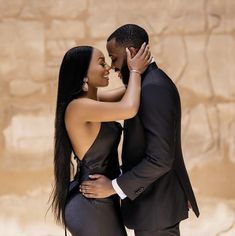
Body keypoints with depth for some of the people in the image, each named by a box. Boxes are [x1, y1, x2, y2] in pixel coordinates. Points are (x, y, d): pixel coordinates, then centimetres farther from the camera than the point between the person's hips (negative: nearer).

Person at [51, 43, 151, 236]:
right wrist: (135, 71, -15)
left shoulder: (93, 101, 6)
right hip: (91, 206, -9)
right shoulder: (78, 106, -21)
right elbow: (129, 109, -29)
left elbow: (127, 94, 19)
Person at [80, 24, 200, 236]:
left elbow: (160, 159, -26)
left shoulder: (153, 89, -22)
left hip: (156, 206, -10)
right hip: (161, 199, 10)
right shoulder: (153, 83, 11)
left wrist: (114, 187, -19)